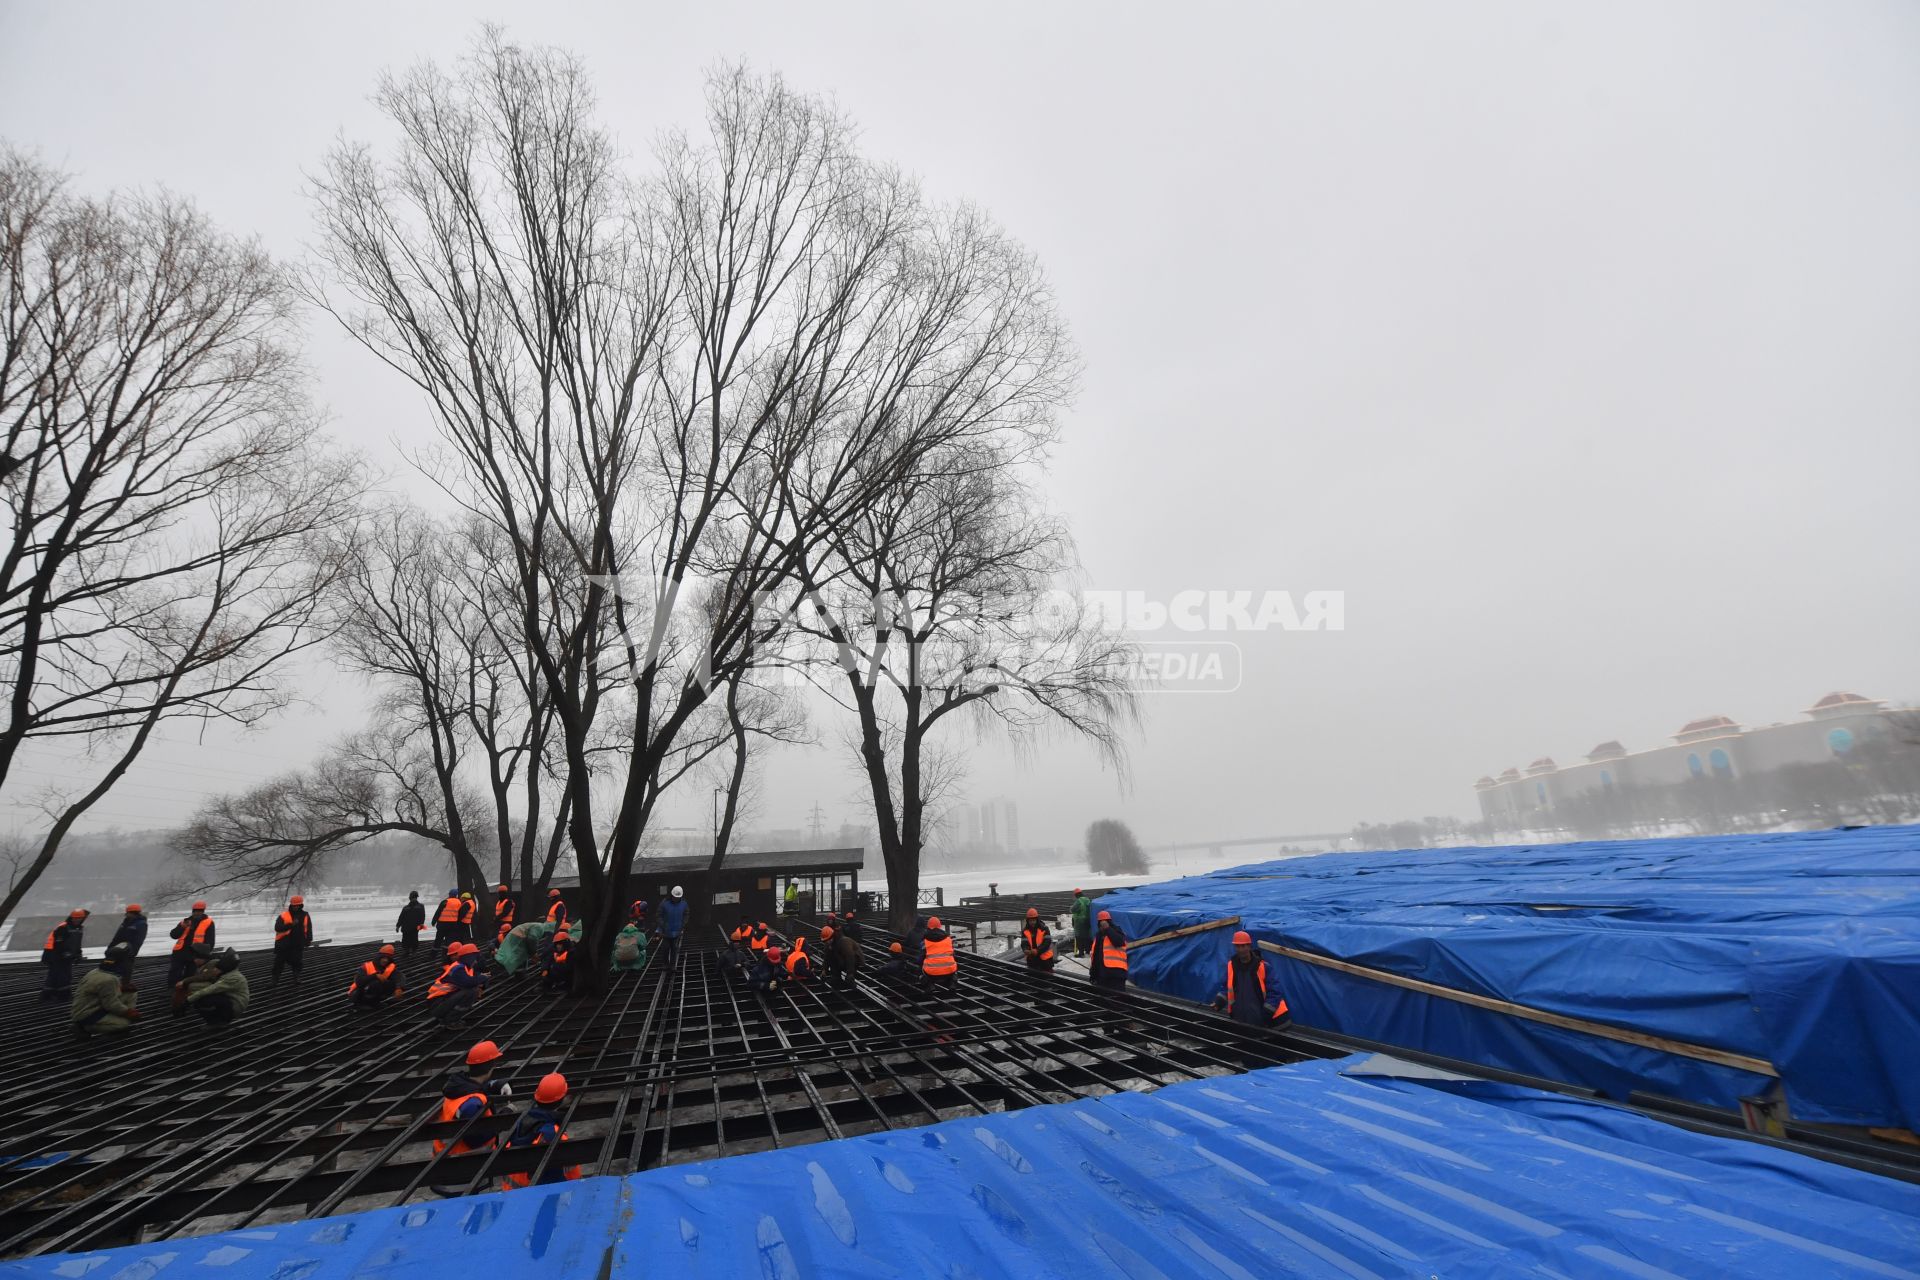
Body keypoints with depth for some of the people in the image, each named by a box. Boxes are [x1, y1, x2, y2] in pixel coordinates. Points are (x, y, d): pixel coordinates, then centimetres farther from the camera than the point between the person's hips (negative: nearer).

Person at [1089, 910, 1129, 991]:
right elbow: (1094, 955, 23)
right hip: (1100, 973, 8)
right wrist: (1092, 972, 21)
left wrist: (1107, 929, -22)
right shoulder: (1098, 935, 19)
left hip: (1115, 972, -8)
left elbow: (1119, 942, -24)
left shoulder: (1116, 931, 0)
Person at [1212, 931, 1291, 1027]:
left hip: (1259, 1019, -4)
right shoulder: (1231, 965, 1)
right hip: (1237, 1018, 4)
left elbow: (1274, 991, -8)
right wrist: (1219, 1002, -1)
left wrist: (1266, 1013, -15)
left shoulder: (1262, 966, -13)